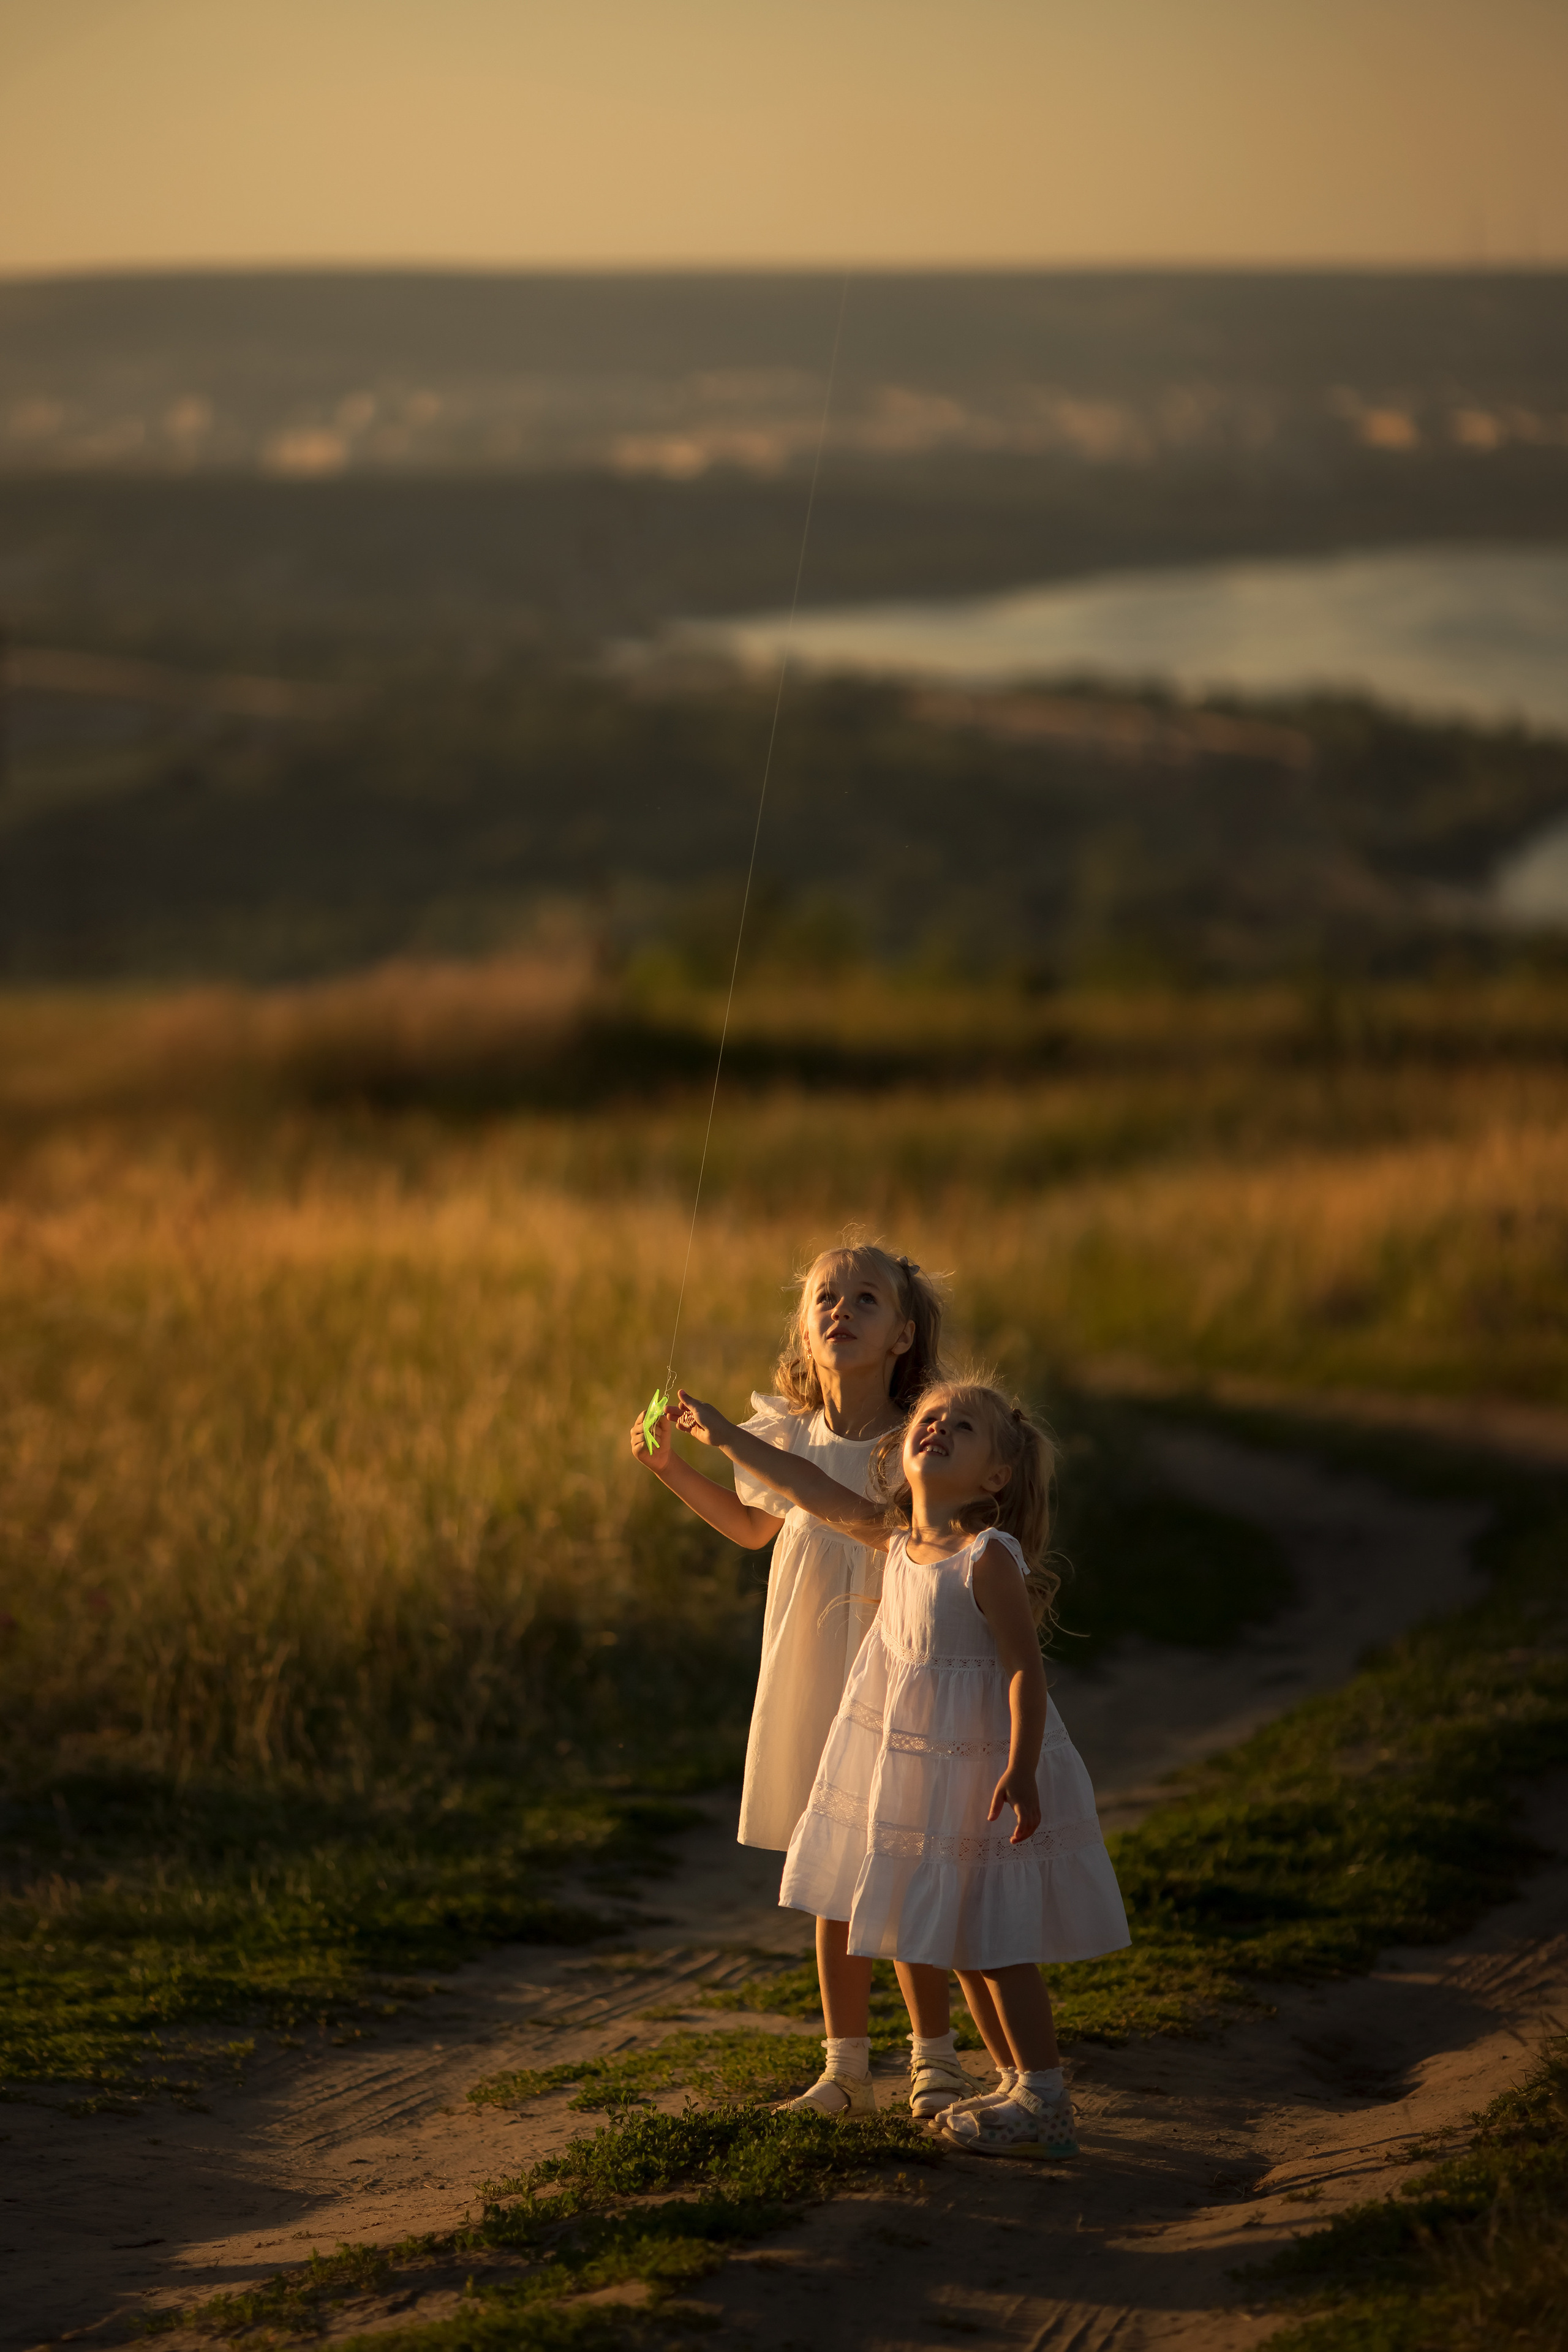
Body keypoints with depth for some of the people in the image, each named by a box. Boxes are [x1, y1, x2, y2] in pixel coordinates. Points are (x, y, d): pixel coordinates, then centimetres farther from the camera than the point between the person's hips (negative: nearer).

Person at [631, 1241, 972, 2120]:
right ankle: (848, 2066, 20)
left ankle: (935, 2057, 15)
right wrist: (674, 1468, 14)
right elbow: (757, 1527, 21)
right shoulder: (791, 1439, 2)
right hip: (809, 1684, 4)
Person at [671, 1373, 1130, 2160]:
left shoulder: (990, 1558, -19)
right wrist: (727, 1436, 18)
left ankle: (1045, 2105, 2)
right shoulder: (896, 1540, 3)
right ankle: (1019, 2085, 24)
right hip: (917, 1772, 8)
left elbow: (1024, 1668, -21)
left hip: (986, 1773, -8)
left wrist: (1020, 1772, -28)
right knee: (962, 1946, 14)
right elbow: (816, 1491, 15)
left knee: (995, 1944, -5)